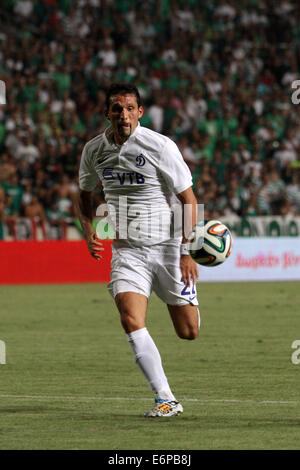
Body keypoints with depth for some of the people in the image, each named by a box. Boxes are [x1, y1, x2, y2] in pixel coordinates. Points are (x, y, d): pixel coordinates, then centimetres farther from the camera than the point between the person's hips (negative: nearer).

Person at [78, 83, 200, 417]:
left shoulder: (160, 146, -13)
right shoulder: (94, 150, 0)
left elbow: (188, 199, -8)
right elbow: (84, 195, 18)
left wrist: (187, 251, -15)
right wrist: (89, 231, 0)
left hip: (167, 247, -2)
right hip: (126, 250, 2)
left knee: (188, 332, 3)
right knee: (131, 321, -20)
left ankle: (186, 299, 42)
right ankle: (166, 400, -16)